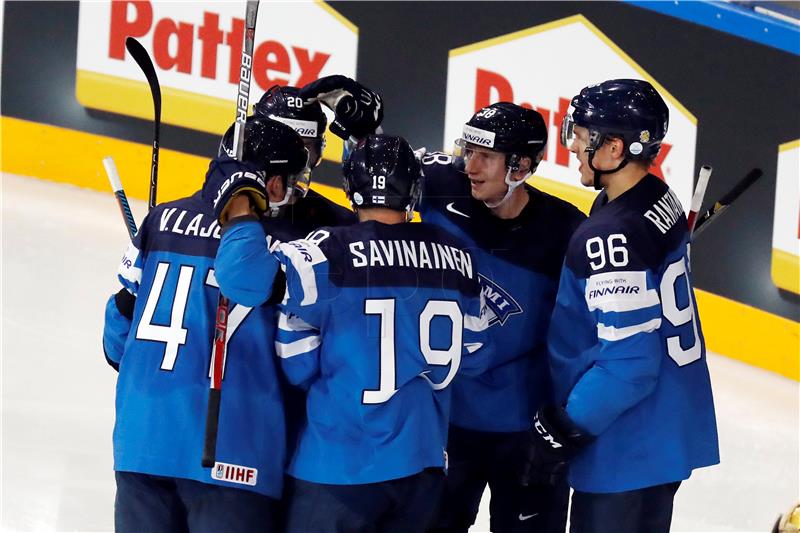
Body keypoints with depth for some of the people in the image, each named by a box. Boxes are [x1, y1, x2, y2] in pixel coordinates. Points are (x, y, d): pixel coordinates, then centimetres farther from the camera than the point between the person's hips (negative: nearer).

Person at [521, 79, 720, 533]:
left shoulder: (614, 236, -25)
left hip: (627, 452, -9)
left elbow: (628, 362, -26)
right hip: (671, 433, 9)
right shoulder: (661, 201, 4)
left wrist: (562, 429, -18)